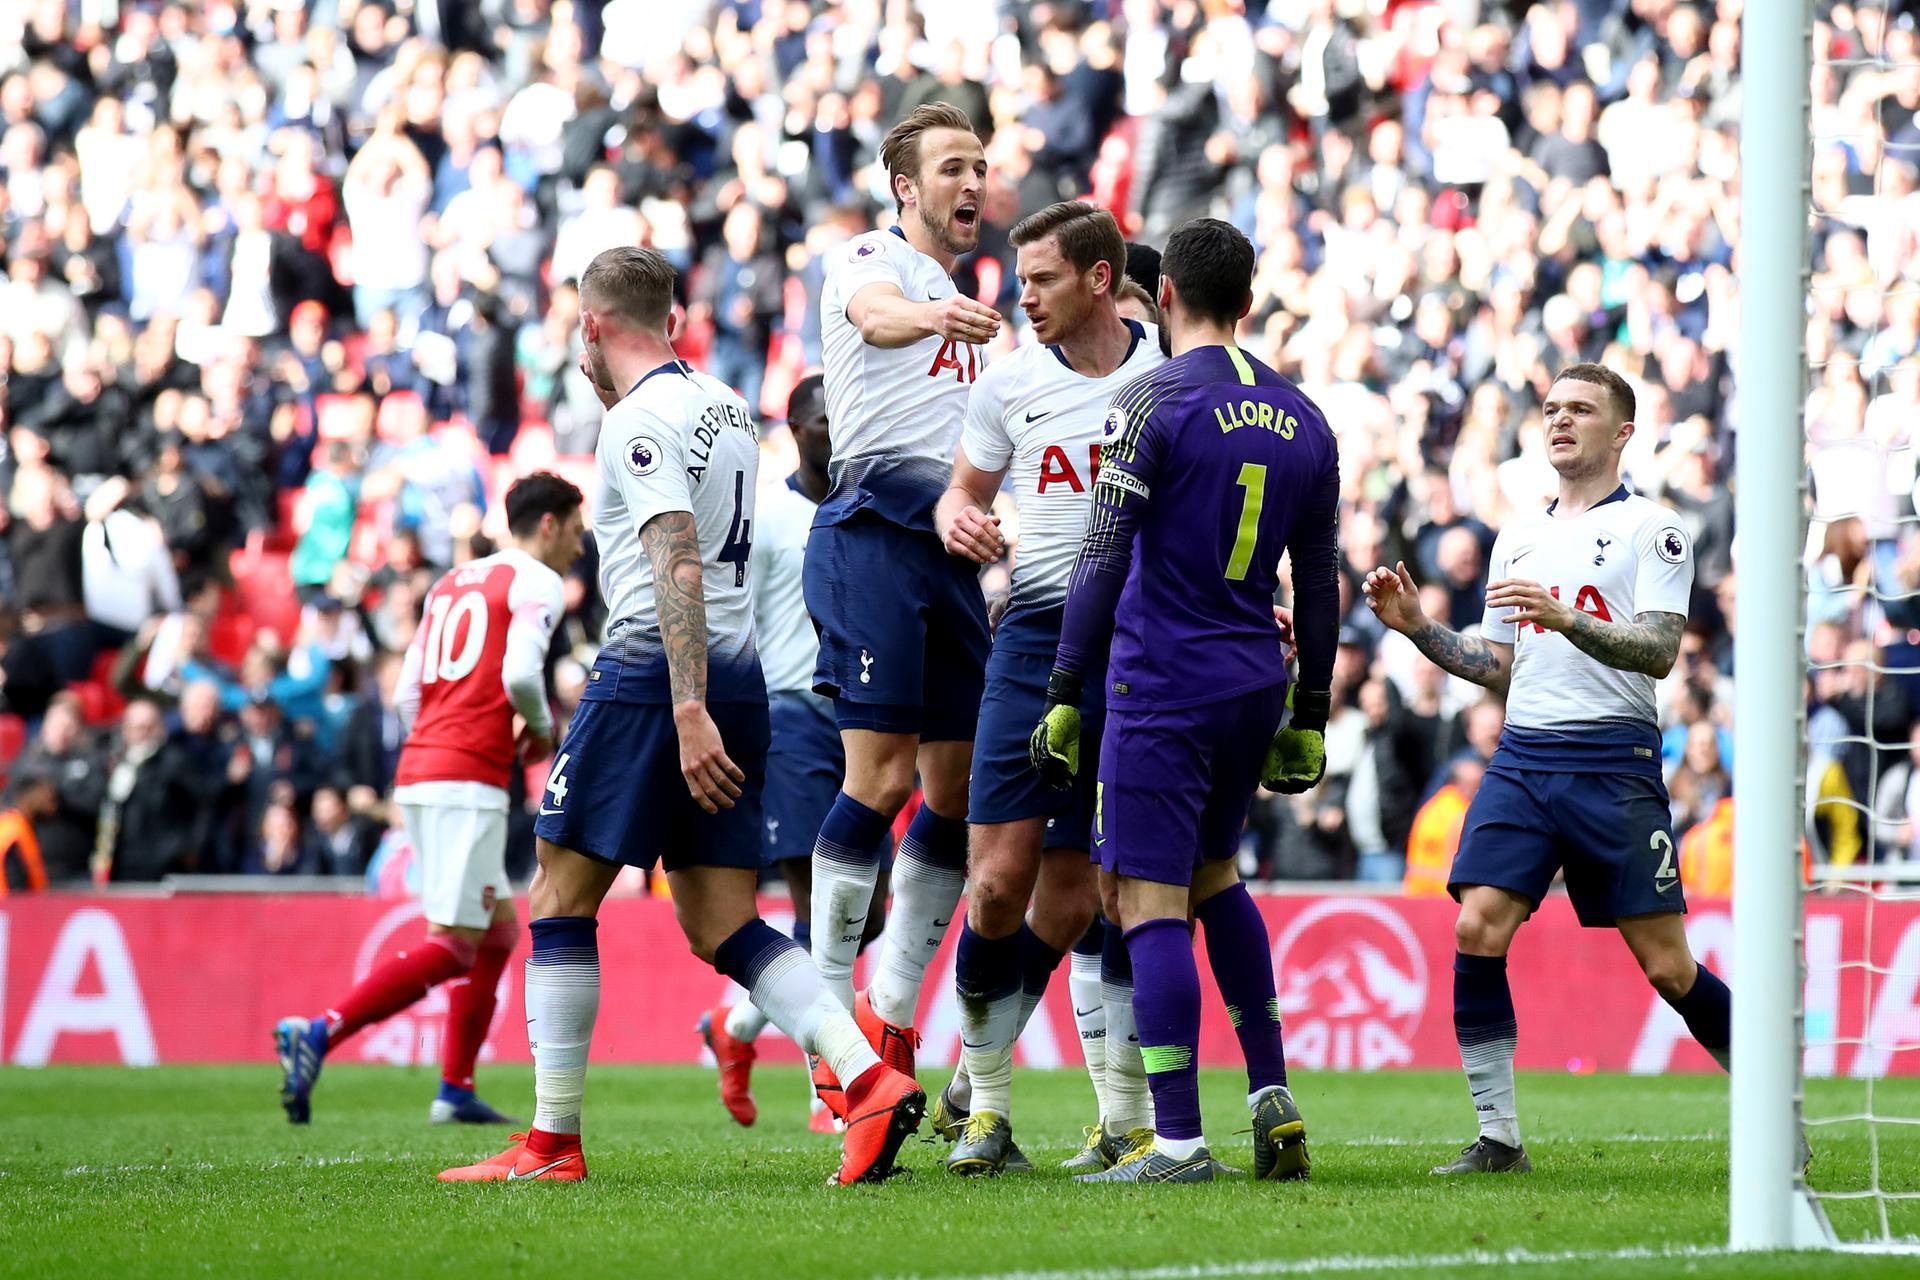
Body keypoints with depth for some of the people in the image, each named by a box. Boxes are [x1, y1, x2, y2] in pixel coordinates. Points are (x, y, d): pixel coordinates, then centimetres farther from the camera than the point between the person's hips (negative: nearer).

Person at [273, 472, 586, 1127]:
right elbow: (520, 673, -19)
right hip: (468, 783, -9)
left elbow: (406, 694, 18)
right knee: (455, 946, -9)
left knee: (500, 928, 17)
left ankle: (456, 1091, 14)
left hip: (417, 773, 9)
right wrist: (539, 728, 0)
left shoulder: (453, 582, 21)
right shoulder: (536, 583, -3)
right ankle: (318, 1034, -21)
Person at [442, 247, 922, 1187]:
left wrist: (688, 713, -26)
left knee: (560, 900, 3)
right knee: (722, 927, 5)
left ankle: (552, 1143, 3)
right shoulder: (728, 411, 17)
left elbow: (679, 568, -20)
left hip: (653, 673, -8)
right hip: (739, 679, 8)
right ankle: (871, 1080, -14)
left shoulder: (639, 421, -10)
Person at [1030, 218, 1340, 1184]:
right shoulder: (1300, 418, 10)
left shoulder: (1153, 401, -9)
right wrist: (1309, 715, 21)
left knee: (1152, 900, -5)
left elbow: (1103, 560, -13)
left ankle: (1178, 1140, -11)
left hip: (1162, 685, -7)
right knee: (1214, 875, 24)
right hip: (1255, 684, 7)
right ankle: (1273, 1098, 17)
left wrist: (1064, 697, -9)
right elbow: (1317, 584, 14)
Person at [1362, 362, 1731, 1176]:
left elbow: (1658, 651, -13)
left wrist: (1566, 618, -26)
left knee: (1666, 965, -5)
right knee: (1477, 929, -13)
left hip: (1614, 761, -5)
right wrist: (1418, 627, 10)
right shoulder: (1519, 537, 19)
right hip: (1522, 756, 5)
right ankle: (1498, 1138, -7)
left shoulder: (1651, 529, 0)